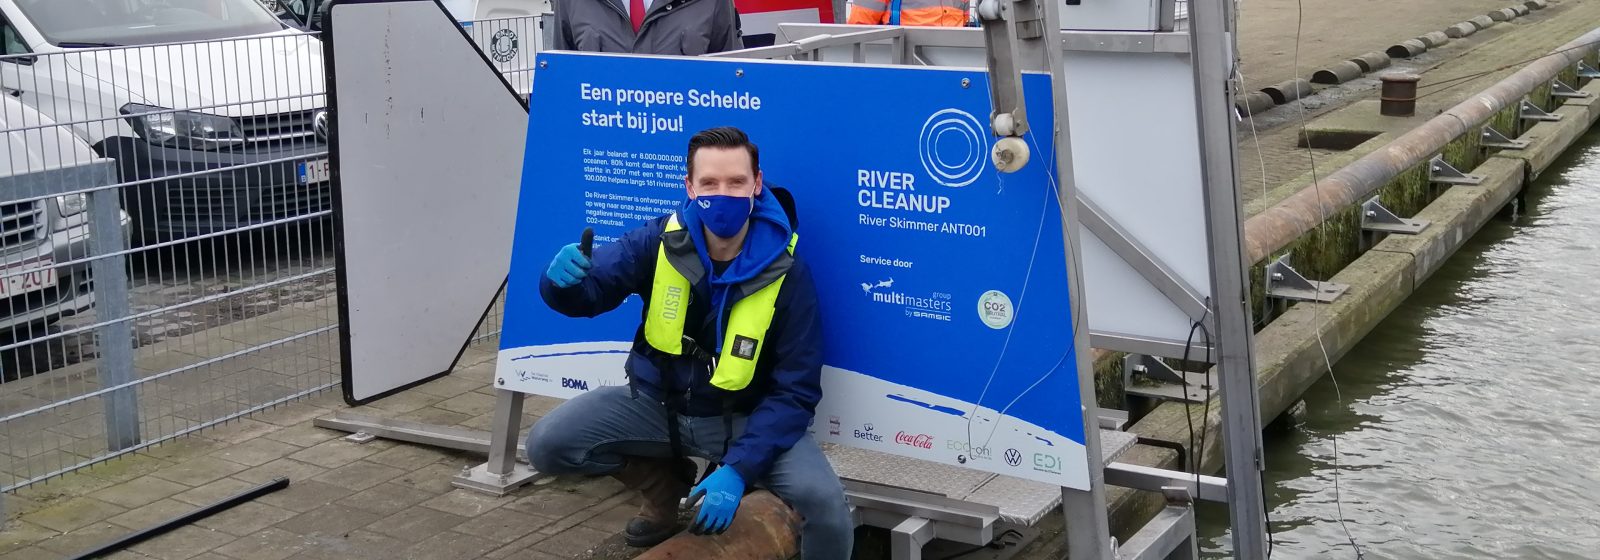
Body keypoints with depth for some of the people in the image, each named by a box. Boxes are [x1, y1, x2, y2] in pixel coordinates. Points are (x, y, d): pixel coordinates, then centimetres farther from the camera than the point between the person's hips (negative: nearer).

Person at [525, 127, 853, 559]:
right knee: (547, 445, -14)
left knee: (824, 503, -28)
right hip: (658, 403, 3)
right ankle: (663, 484, 13)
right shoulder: (659, 241, -13)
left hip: (744, 418, -3)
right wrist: (564, 279, -34)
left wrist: (737, 469, -29)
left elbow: (795, 391, -18)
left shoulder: (786, 273, -19)